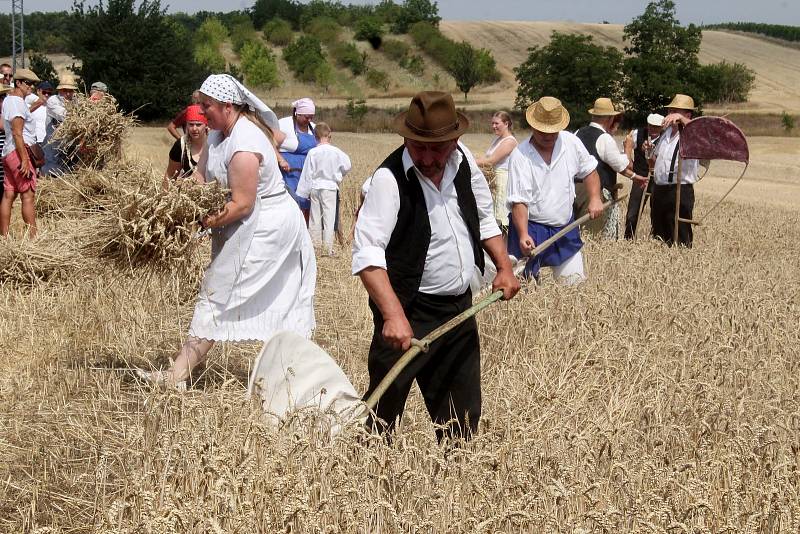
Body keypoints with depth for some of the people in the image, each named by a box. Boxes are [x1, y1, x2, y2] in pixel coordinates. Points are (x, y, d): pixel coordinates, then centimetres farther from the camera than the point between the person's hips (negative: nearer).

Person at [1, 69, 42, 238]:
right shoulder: (17, 102, -12)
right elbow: (17, 133, -18)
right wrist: (24, 160, -21)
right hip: (20, 152, -10)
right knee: (28, 195, -10)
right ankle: (33, 236, -13)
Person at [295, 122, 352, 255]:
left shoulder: (312, 153, -8)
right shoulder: (336, 152, -9)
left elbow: (307, 174, -4)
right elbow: (347, 166, 5)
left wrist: (304, 192, 4)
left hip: (315, 187, 1)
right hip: (330, 187, -1)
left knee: (315, 219, 10)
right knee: (329, 218, 3)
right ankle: (328, 248, 2)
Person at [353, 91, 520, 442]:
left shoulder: (463, 162, 0)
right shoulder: (390, 179, -21)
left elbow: (484, 218, 18)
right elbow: (367, 253, -30)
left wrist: (504, 267, 8)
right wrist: (393, 315, -41)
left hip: (460, 307, 7)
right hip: (408, 312, -6)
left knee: (463, 415, 15)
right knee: (383, 413, -6)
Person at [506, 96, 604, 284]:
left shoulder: (571, 142, -3)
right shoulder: (520, 156, -16)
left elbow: (589, 171, 14)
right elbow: (519, 201, -19)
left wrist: (595, 198, -2)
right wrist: (523, 235, -32)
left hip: (565, 228, 4)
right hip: (530, 228, -4)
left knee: (576, 283, 9)